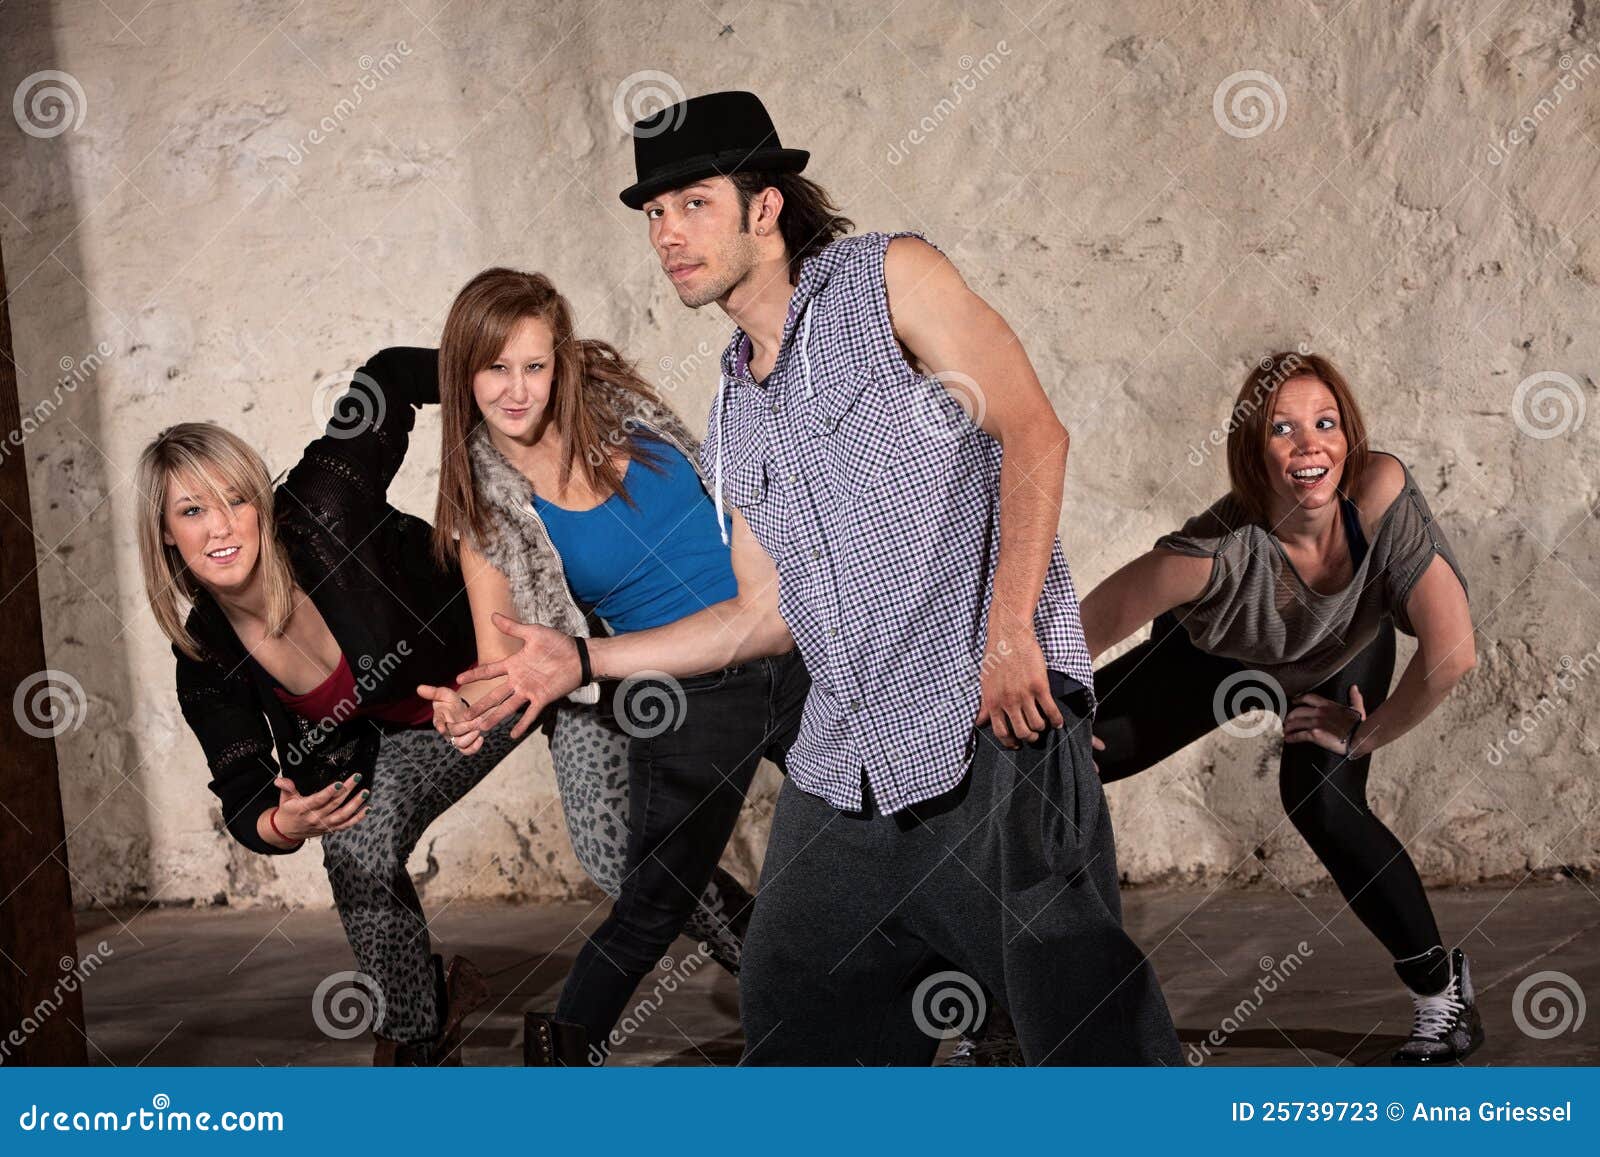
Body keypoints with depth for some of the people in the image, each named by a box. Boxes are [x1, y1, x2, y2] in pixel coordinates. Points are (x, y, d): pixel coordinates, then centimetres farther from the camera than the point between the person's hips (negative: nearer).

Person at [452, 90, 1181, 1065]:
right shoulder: (736, 416, 21)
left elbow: (1032, 434, -6)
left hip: (995, 734, -7)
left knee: (1091, 1037, -9)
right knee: (792, 1041, 10)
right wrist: (583, 659, 20)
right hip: (843, 780, 7)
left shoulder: (890, 278, 3)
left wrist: (1011, 632, -17)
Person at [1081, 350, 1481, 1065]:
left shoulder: (1380, 493, -40)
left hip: (1340, 658, -1)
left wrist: (1365, 734, -25)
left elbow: (1451, 652, -38)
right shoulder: (1218, 550, -41)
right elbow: (1075, 637, -31)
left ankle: (1441, 990, -5)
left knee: (1322, 805, -25)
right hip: (1213, 656, 1)